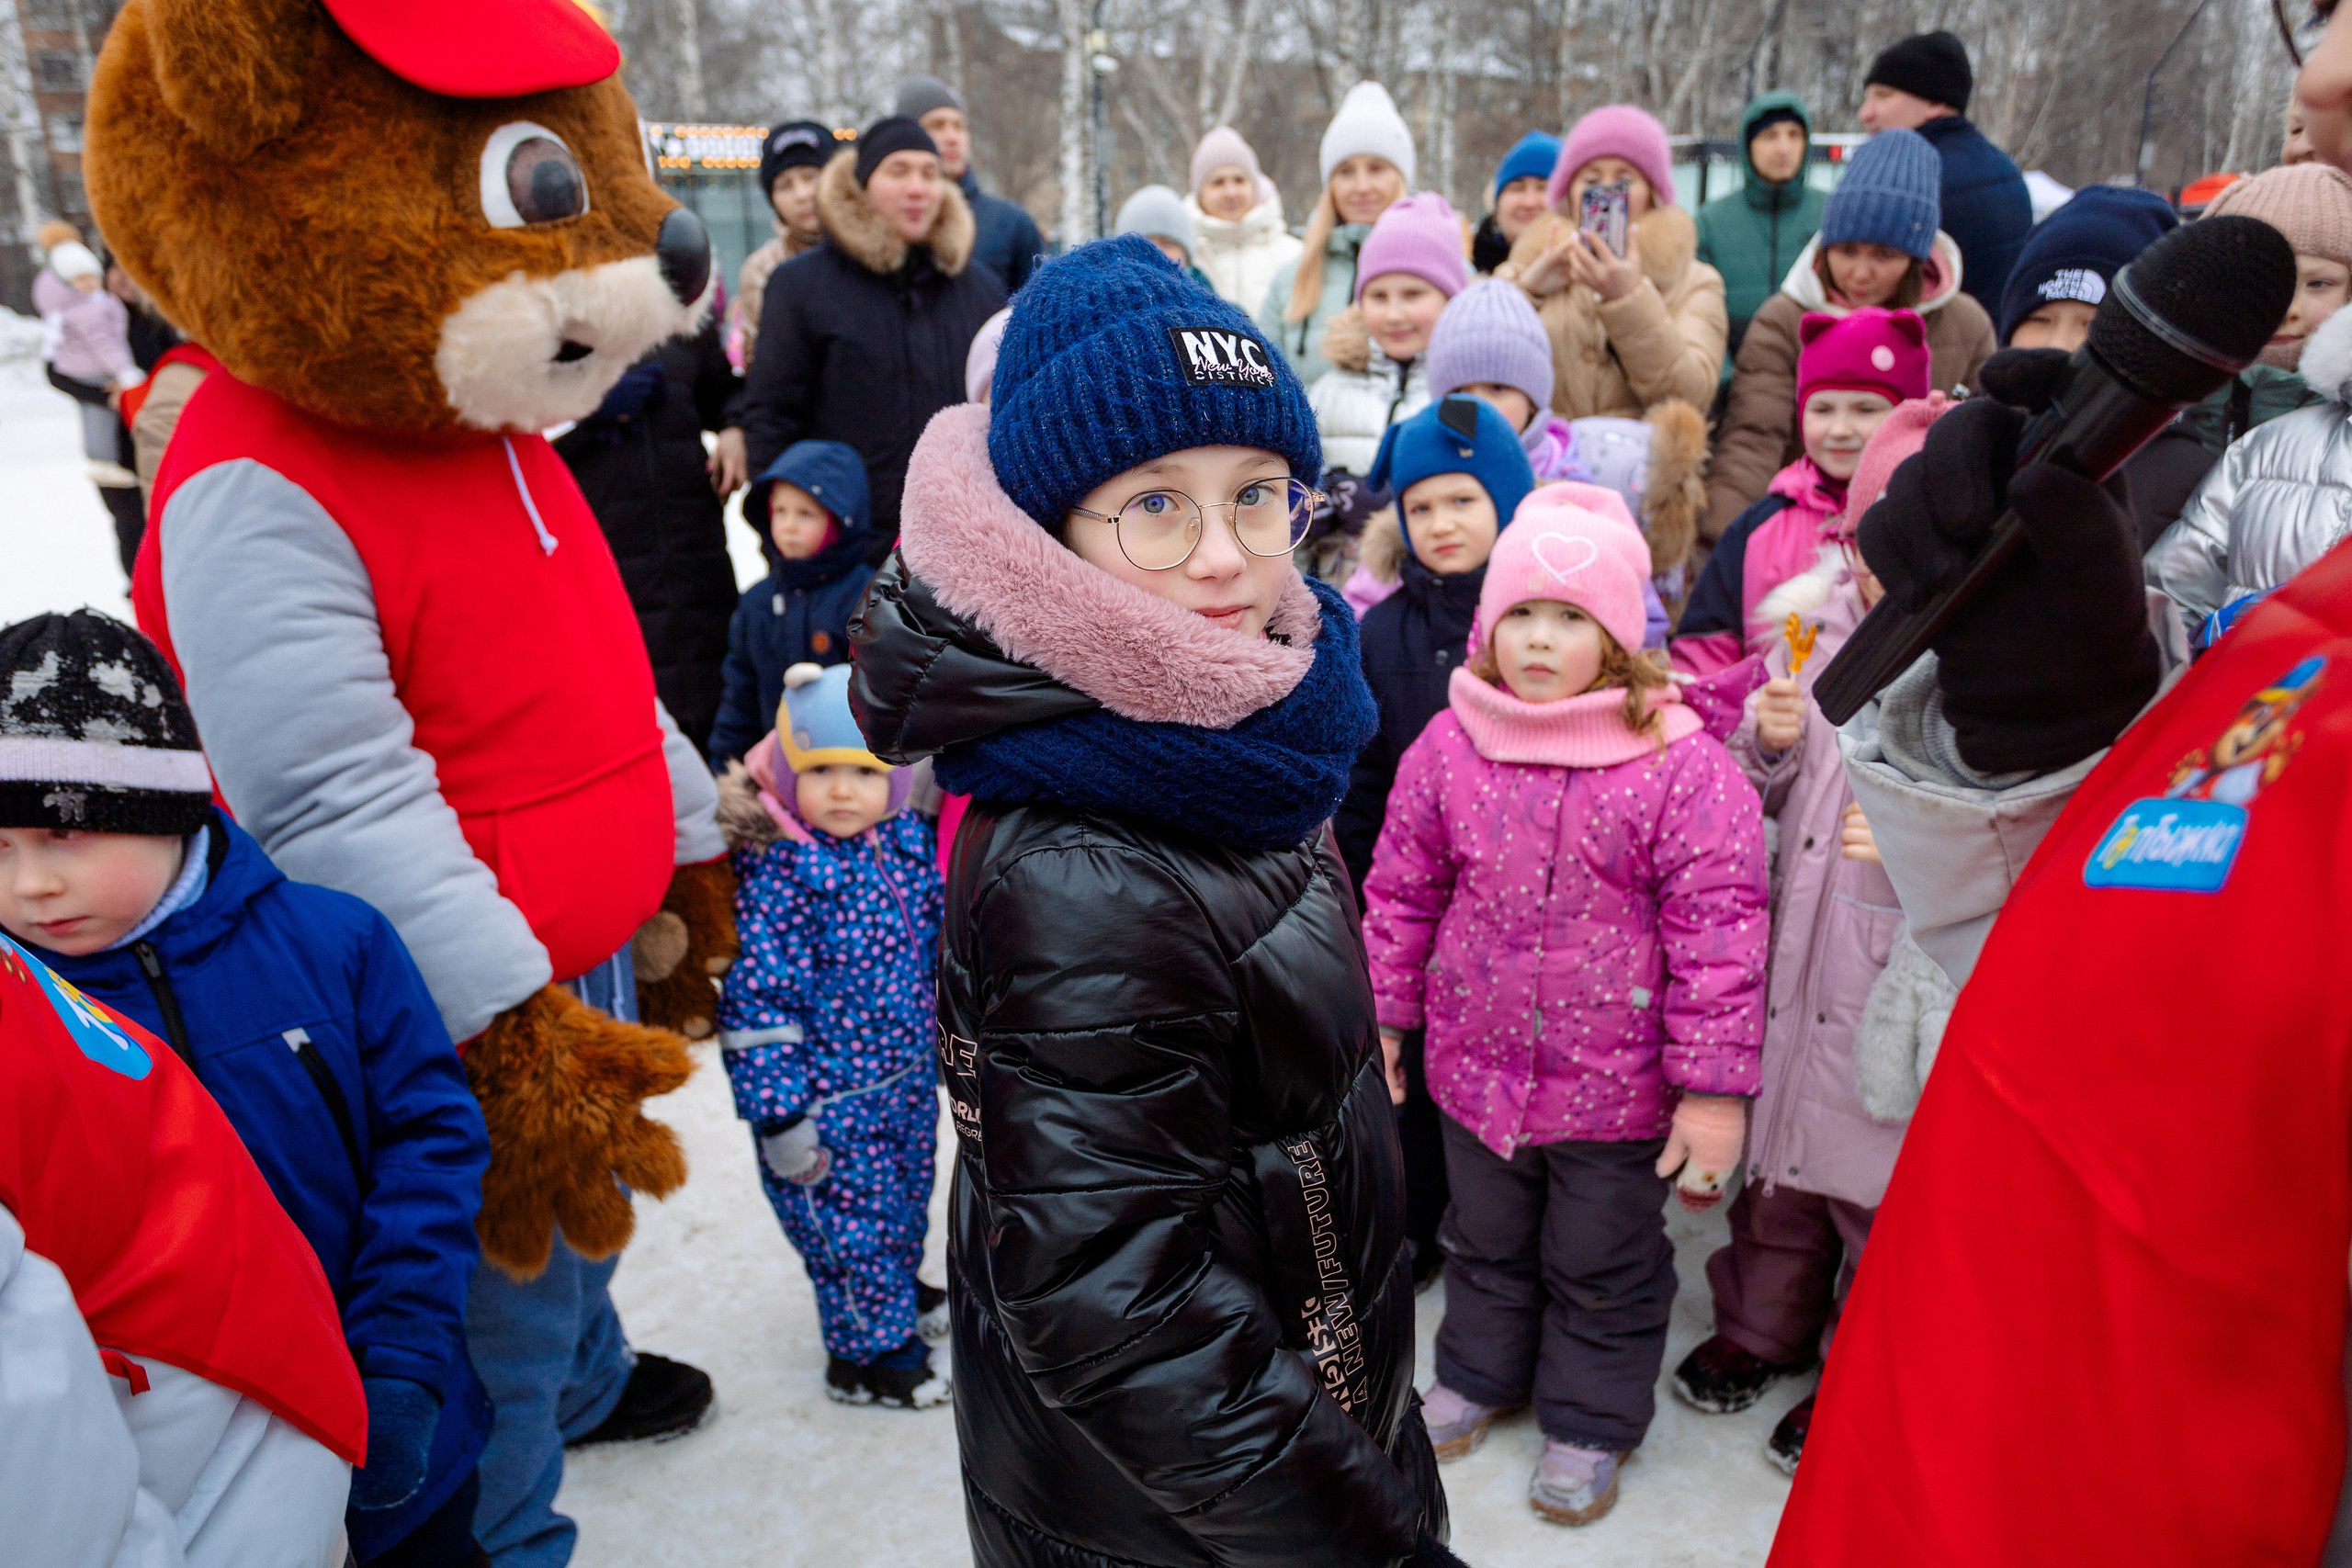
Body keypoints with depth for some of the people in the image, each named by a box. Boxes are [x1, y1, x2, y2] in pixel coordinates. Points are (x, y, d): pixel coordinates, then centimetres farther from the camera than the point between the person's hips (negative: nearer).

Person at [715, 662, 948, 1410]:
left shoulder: (909, 841, -2)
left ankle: (899, 1287, 50)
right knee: (854, 1220, 4)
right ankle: (866, 1353, 25)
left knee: (905, 1198, 25)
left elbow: (938, 945, 13)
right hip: (830, 1096, -7)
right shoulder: (779, 871, -23)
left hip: (908, 1077, 7)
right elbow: (758, 996, -22)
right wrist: (779, 1113, -22)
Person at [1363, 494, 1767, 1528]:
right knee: (1486, 1241, 25)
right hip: (1475, 1064, 3)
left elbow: (1719, 933, -15)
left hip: (1616, 1088, -3)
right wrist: (1383, 1014, 7)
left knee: (1603, 1268, 18)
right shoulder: (1448, 745, -5)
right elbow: (1400, 889, 5)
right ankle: (1479, 1371, 50)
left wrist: (1714, 1089, -14)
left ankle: (1591, 1420, 41)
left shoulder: (1682, 765, -17)